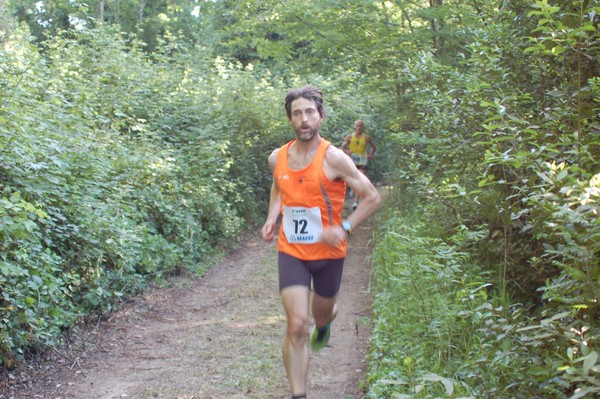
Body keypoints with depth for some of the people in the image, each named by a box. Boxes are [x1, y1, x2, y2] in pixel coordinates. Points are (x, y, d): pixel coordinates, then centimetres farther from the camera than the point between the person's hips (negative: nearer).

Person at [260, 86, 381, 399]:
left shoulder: (333, 158, -15)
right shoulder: (277, 158, -2)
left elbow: (372, 198, -10)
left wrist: (344, 228, -22)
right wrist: (272, 218, 4)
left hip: (328, 253, -1)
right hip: (291, 252, 1)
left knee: (321, 316, 21)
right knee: (297, 326, -11)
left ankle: (325, 322, 60)